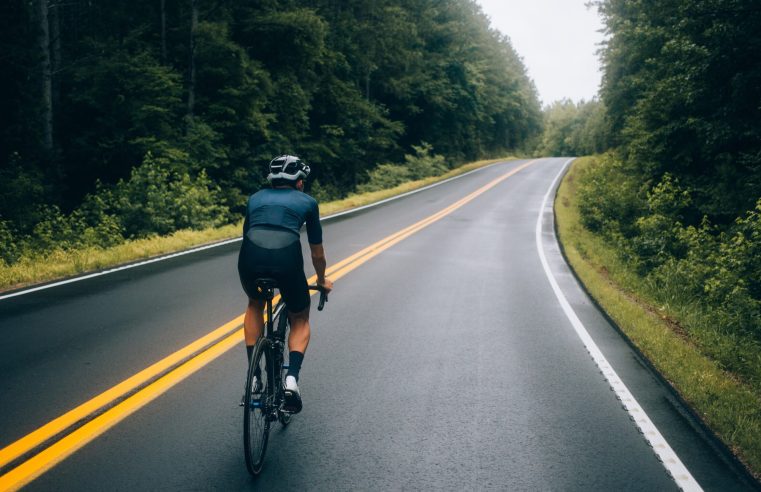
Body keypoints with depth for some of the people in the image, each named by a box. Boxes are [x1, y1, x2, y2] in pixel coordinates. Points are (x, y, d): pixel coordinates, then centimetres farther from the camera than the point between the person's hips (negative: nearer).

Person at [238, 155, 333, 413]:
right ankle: (292, 378, 3)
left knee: (255, 305, 35)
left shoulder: (255, 198, 30)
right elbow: (317, 253, 29)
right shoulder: (307, 202, 23)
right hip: (287, 259, -2)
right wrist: (322, 280, 47)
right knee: (300, 319, 24)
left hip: (250, 257, 2)